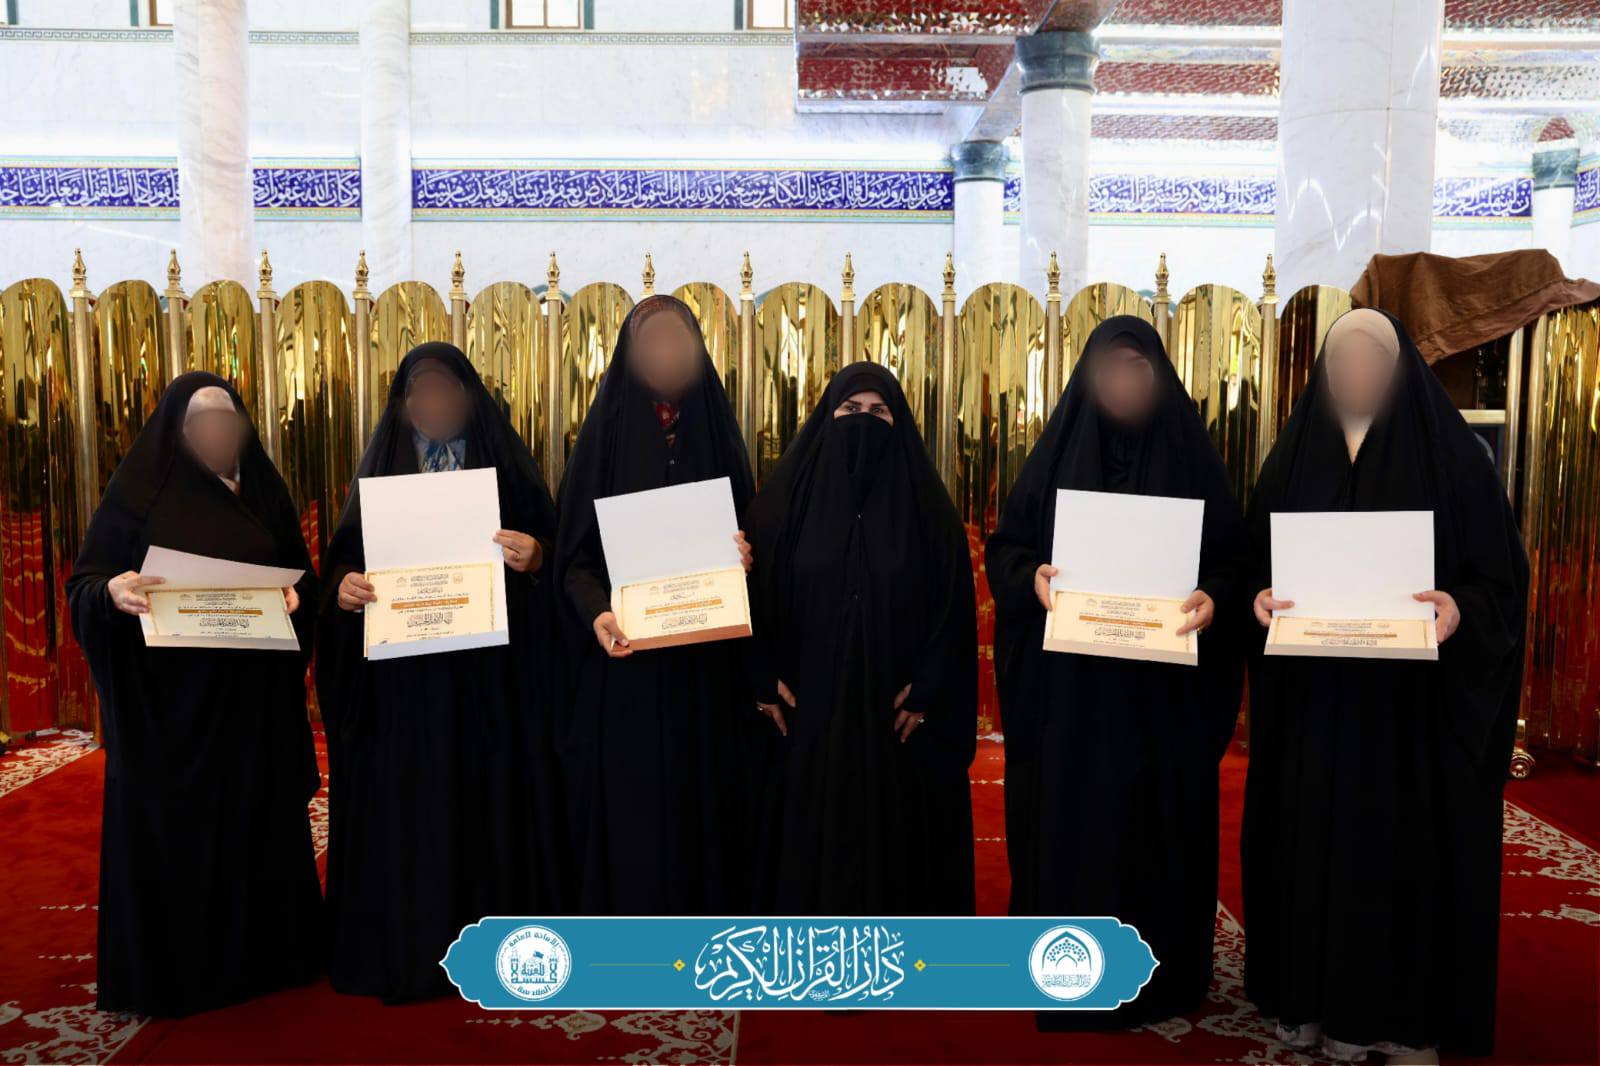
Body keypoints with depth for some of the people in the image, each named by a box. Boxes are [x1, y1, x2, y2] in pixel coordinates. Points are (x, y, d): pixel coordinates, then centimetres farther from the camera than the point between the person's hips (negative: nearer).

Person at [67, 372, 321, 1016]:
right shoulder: (138, 493, -2)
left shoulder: (264, 491, 8)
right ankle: (166, 971, 16)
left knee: (258, 822, 9)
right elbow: (83, 584, -5)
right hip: (166, 699, -3)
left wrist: (295, 595, -11)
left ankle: (258, 954, 23)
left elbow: (300, 573, 11)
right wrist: (112, 593, -27)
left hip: (252, 697, 3)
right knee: (168, 827, 2)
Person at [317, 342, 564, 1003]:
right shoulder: (381, 468, 8)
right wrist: (344, 588, -17)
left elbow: (553, 547, 1)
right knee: (404, 808, 2)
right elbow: (345, 557, 5)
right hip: (402, 678, 1)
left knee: (493, 799, 3)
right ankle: (407, 949, 15)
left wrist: (534, 556, -20)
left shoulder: (505, 462, 5)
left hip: (493, 674, 0)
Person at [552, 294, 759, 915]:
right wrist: (595, 612, -22)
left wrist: (742, 557, -13)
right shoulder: (606, 434, 1)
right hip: (627, 667, -2)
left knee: (705, 805, 6)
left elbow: (745, 534, 11)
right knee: (629, 812, 1)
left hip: (706, 669, 2)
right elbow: (576, 551, -3)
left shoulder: (716, 434, 8)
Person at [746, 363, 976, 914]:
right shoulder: (788, 493, 1)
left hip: (896, 705, 0)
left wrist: (929, 688, -8)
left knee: (894, 831, 8)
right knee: (808, 836, 8)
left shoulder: (924, 500, 1)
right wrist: (765, 681, -6)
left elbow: (954, 601, -1)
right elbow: (754, 588, 1)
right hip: (808, 704, 0)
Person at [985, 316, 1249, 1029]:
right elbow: (1004, 547, 3)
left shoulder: (1192, 455, 2)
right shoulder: (1057, 453, 3)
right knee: (1069, 821, 5)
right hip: (1069, 689, 0)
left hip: (1164, 688, 0)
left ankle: (1161, 975, 24)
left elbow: (1235, 558, 1)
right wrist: (1032, 577, -18)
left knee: (1160, 822, 8)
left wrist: (1214, 599, -20)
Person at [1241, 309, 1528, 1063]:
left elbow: (1499, 574, -3)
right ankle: (1317, 996, 21)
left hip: (1415, 698, -2)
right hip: (1311, 697, 3)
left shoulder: (1453, 459, -2)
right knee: (1313, 837, 7)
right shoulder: (1291, 459, 6)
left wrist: (1460, 607, -23)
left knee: (1408, 844, 4)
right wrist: (1262, 597, -13)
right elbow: (1256, 560, 9)